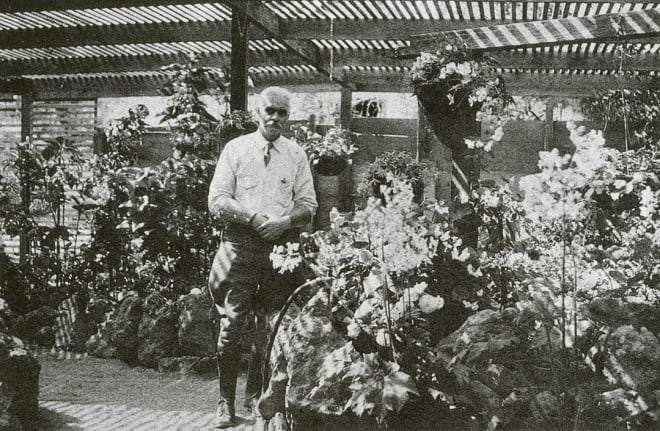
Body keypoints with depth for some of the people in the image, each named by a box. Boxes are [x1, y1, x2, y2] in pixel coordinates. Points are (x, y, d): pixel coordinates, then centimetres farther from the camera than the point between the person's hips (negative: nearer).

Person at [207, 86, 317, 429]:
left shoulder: (296, 154, 11)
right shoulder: (236, 149, 6)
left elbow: (309, 205, 9)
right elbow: (216, 200, -1)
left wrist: (285, 221, -11)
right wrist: (254, 217, -15)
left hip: (283, 245, 2)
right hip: (241, 244, -2)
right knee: (232, 324, -6)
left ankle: (260, 397, 21)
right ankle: (226, 402, 4)